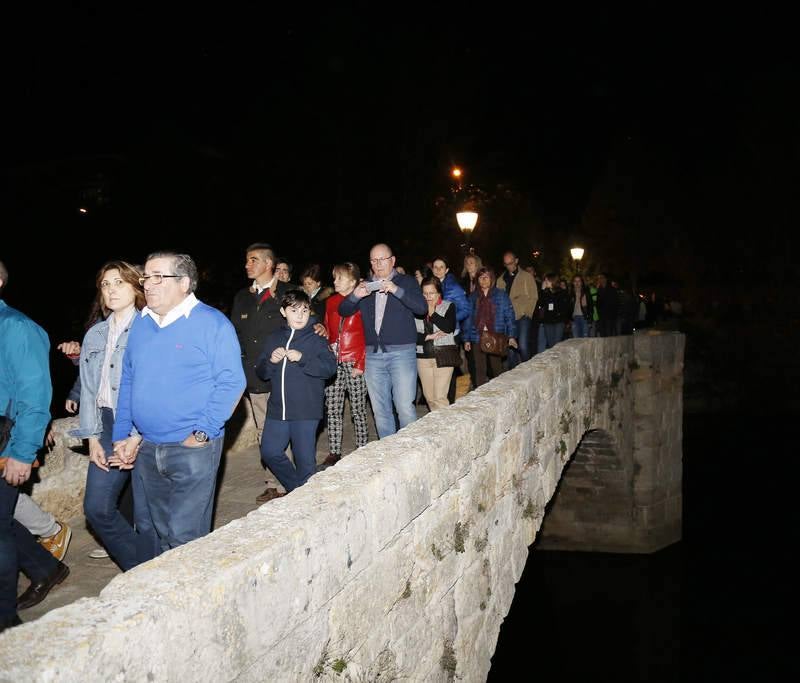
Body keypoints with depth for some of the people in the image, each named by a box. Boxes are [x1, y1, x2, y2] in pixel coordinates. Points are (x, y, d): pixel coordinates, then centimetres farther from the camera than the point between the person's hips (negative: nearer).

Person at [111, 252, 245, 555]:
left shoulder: (213, 323, -9)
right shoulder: (141, 324, 9)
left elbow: (231, 382, -12)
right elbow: (127, 381, 15)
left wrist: (202, 433, -16)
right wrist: (123, 435, 9)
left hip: (192, 448, -6)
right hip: (145, 449, 6)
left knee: (185, 536, -3)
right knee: (149, 530, 17)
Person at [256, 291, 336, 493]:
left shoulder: (316, 339, -2)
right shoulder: (275, 338, 11)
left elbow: (330, 367, -14)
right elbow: (262, 372, 12)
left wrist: (302, 358, -23)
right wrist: (271, 361, -9)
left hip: (306, 411, -5)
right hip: (277, 409, 5)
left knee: (305, 458, -1)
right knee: (269, 452, 7)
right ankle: (295, 489, 26)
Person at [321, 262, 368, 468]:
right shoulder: (331, 302, 13)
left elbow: (368, 335, -6)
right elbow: (327, 332, 16)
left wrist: (361, 364, -12)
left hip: (355, 363, -5)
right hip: (334, 363, 5)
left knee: (358, 409, 1)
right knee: (332, 409, 4)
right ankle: (334, 453, 11)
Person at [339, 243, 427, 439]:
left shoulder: (407, 282, 6)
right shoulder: (365, 286, 16)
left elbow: (422, 307, -9)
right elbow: (343, 311, 10)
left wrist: (396, 290, -22)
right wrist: (355, 296, -12)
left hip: (402, 351, -4)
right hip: (373, 354, 4)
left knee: (405, 407, -11)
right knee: (380, 410, 7)